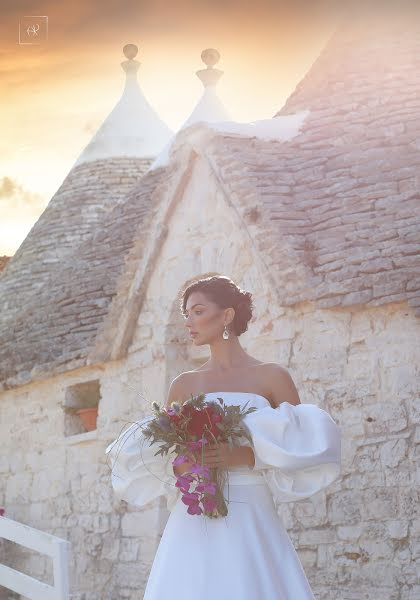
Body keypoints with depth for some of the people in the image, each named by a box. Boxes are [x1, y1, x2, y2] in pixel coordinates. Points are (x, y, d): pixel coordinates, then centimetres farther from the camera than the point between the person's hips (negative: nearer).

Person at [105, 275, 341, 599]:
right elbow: (155, 456, 15)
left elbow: (303, 447, -1)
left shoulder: (271, 377, 4)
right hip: (192, 523, 3)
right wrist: (177, 466, -7)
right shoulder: (183, 384, 13)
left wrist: (246, 457, -14)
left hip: (250, 523, -3)